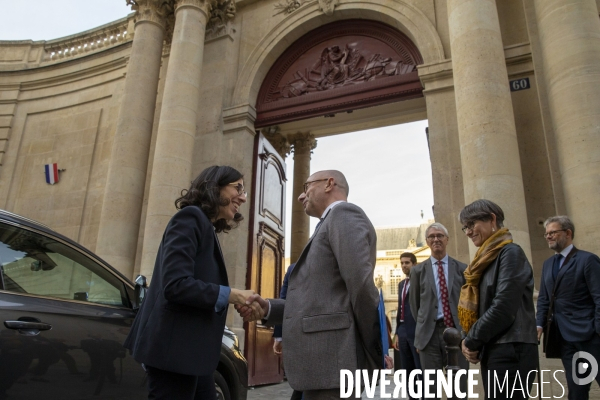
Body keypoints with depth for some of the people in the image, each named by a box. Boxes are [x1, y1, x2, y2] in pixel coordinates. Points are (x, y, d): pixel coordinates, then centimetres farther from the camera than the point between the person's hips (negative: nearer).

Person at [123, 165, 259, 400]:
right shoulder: (191, 217, -11)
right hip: (174, 349, -10)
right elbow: (175, 285, -22)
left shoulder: (206, 228, 17)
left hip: (191, 349, 10)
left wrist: (237, 304, 5)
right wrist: (231, 295, -16)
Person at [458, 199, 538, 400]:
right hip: (492, 351, 8)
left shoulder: (511, 253, -10)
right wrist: (469, 342, 1)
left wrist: (472, 341, -9)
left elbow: (503, 308, -20)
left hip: (511, 351, -8)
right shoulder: (487, 260, 16)